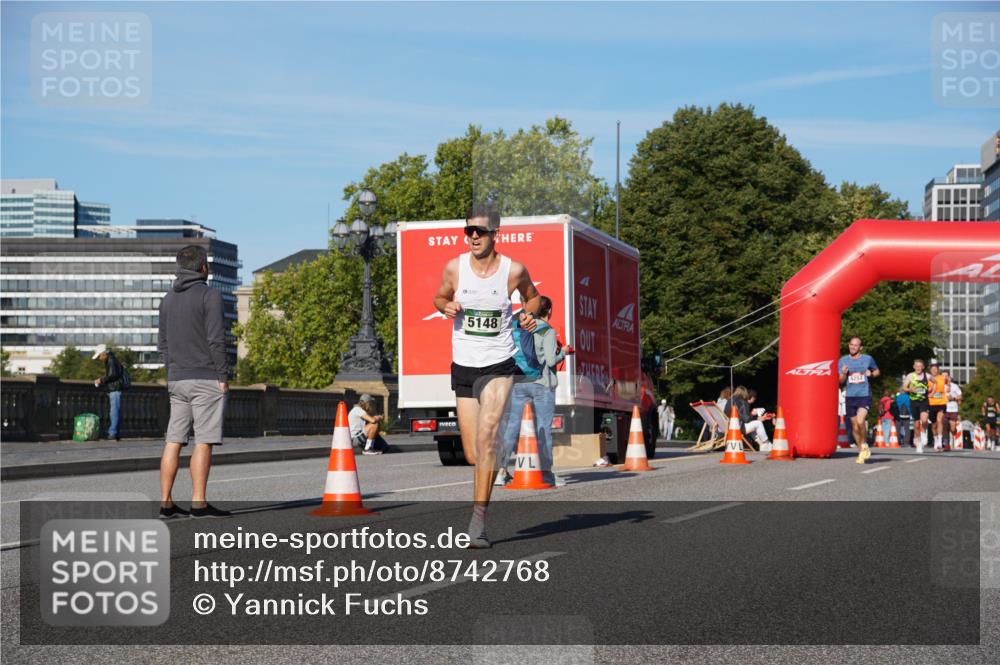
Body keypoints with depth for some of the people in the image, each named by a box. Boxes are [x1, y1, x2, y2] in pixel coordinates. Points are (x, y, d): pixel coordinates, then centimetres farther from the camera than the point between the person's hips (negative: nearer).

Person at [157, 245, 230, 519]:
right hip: (206, 378, -7)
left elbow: (162, 343, 16)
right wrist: (223, 376, -9)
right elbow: (216, 339, -13)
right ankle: (199, 503, -7)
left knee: (173, 440, 5)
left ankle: (166, 502, 2)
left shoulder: (168, 299, 15)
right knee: (203, 441, -5)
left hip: (176, 380, 7)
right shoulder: (209, 295, -7)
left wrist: (173, 372, 19)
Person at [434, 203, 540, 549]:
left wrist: (529, 315, -6)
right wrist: (447, 306, -7)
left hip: (498, 366, -3)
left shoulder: (514, 270, -5)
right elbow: (440, 297, 16)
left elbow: (532, 296, 15)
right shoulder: (455, 267, -2)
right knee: (473, 455, 5)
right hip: (462, 367, 3)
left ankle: (477, 523, -20)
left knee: (486, 436, -22)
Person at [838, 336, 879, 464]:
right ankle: (861, 452, 22)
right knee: (854, 426, 6)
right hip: (850, 396, 3)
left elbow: (877, 371, 19)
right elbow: (840, 381, 8)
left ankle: (864, 445, 3)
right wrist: (843, 373, -13)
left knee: (860, 422, -21)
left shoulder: (868, 359, 4)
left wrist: (871, 374, -3)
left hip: (864, 395, -2)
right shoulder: (843, 360, 6)